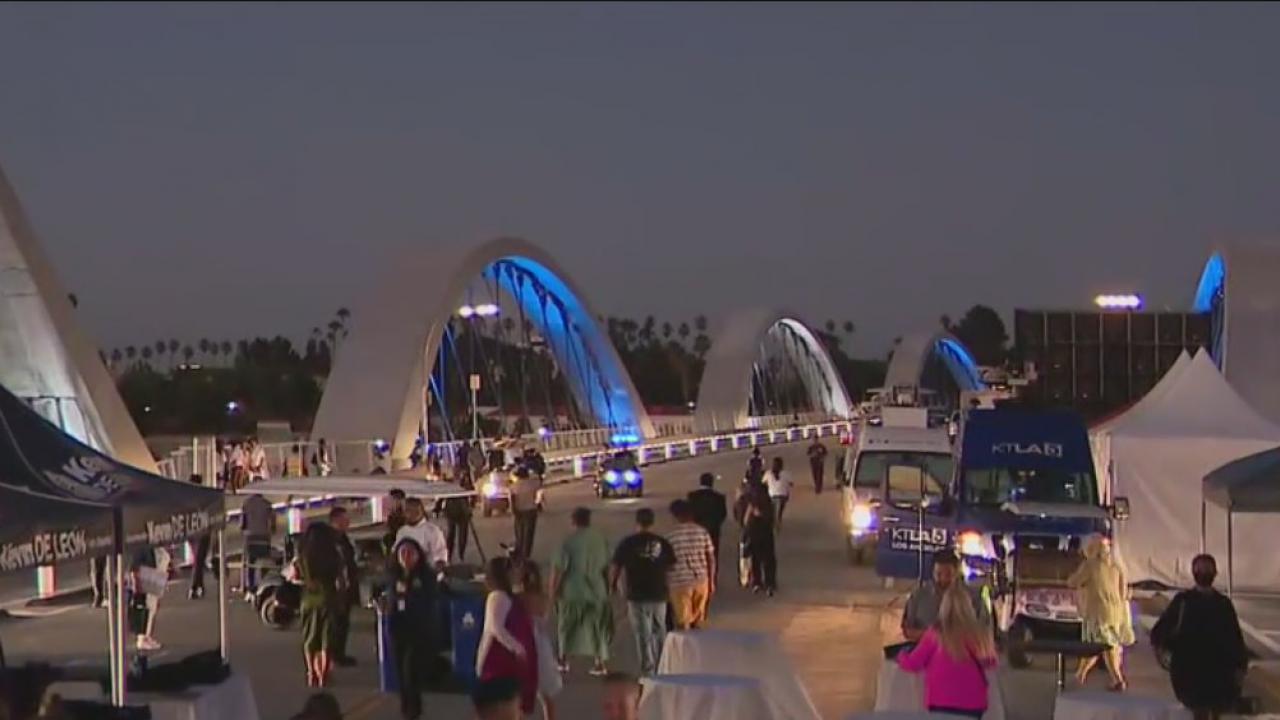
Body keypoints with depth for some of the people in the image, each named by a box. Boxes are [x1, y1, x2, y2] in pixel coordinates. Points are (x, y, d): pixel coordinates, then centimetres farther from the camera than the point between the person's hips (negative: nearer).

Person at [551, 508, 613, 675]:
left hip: (572, 592, -3)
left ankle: (564, 660, 18)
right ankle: (600, 663, 10)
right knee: (598, 628, 11)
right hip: (597, 591, 4)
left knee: (567, 626, 13)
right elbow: (606, 567, 9)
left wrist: (553, 590, -4)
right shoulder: (600, 539, 0)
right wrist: (607, 588, 21)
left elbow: (559, 568, -15)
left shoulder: (570, 541, -15)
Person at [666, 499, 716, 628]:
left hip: (680, 583, -3)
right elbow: (711, 559, 3)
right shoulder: (702, 532, -1)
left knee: (683, 623, 7)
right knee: (697, 620, 19)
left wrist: (666, 585, 7)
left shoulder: (671, 536, -9)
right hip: (701, 581, 3)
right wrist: (711, 581, 13)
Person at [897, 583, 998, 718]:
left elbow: (912, 664, 3)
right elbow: (990, 662, 15)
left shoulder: (936, 633, -7)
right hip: (973, 703, 3)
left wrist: (901, 656, 24)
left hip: (943, 703, -3)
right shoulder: (980, 634, -1)